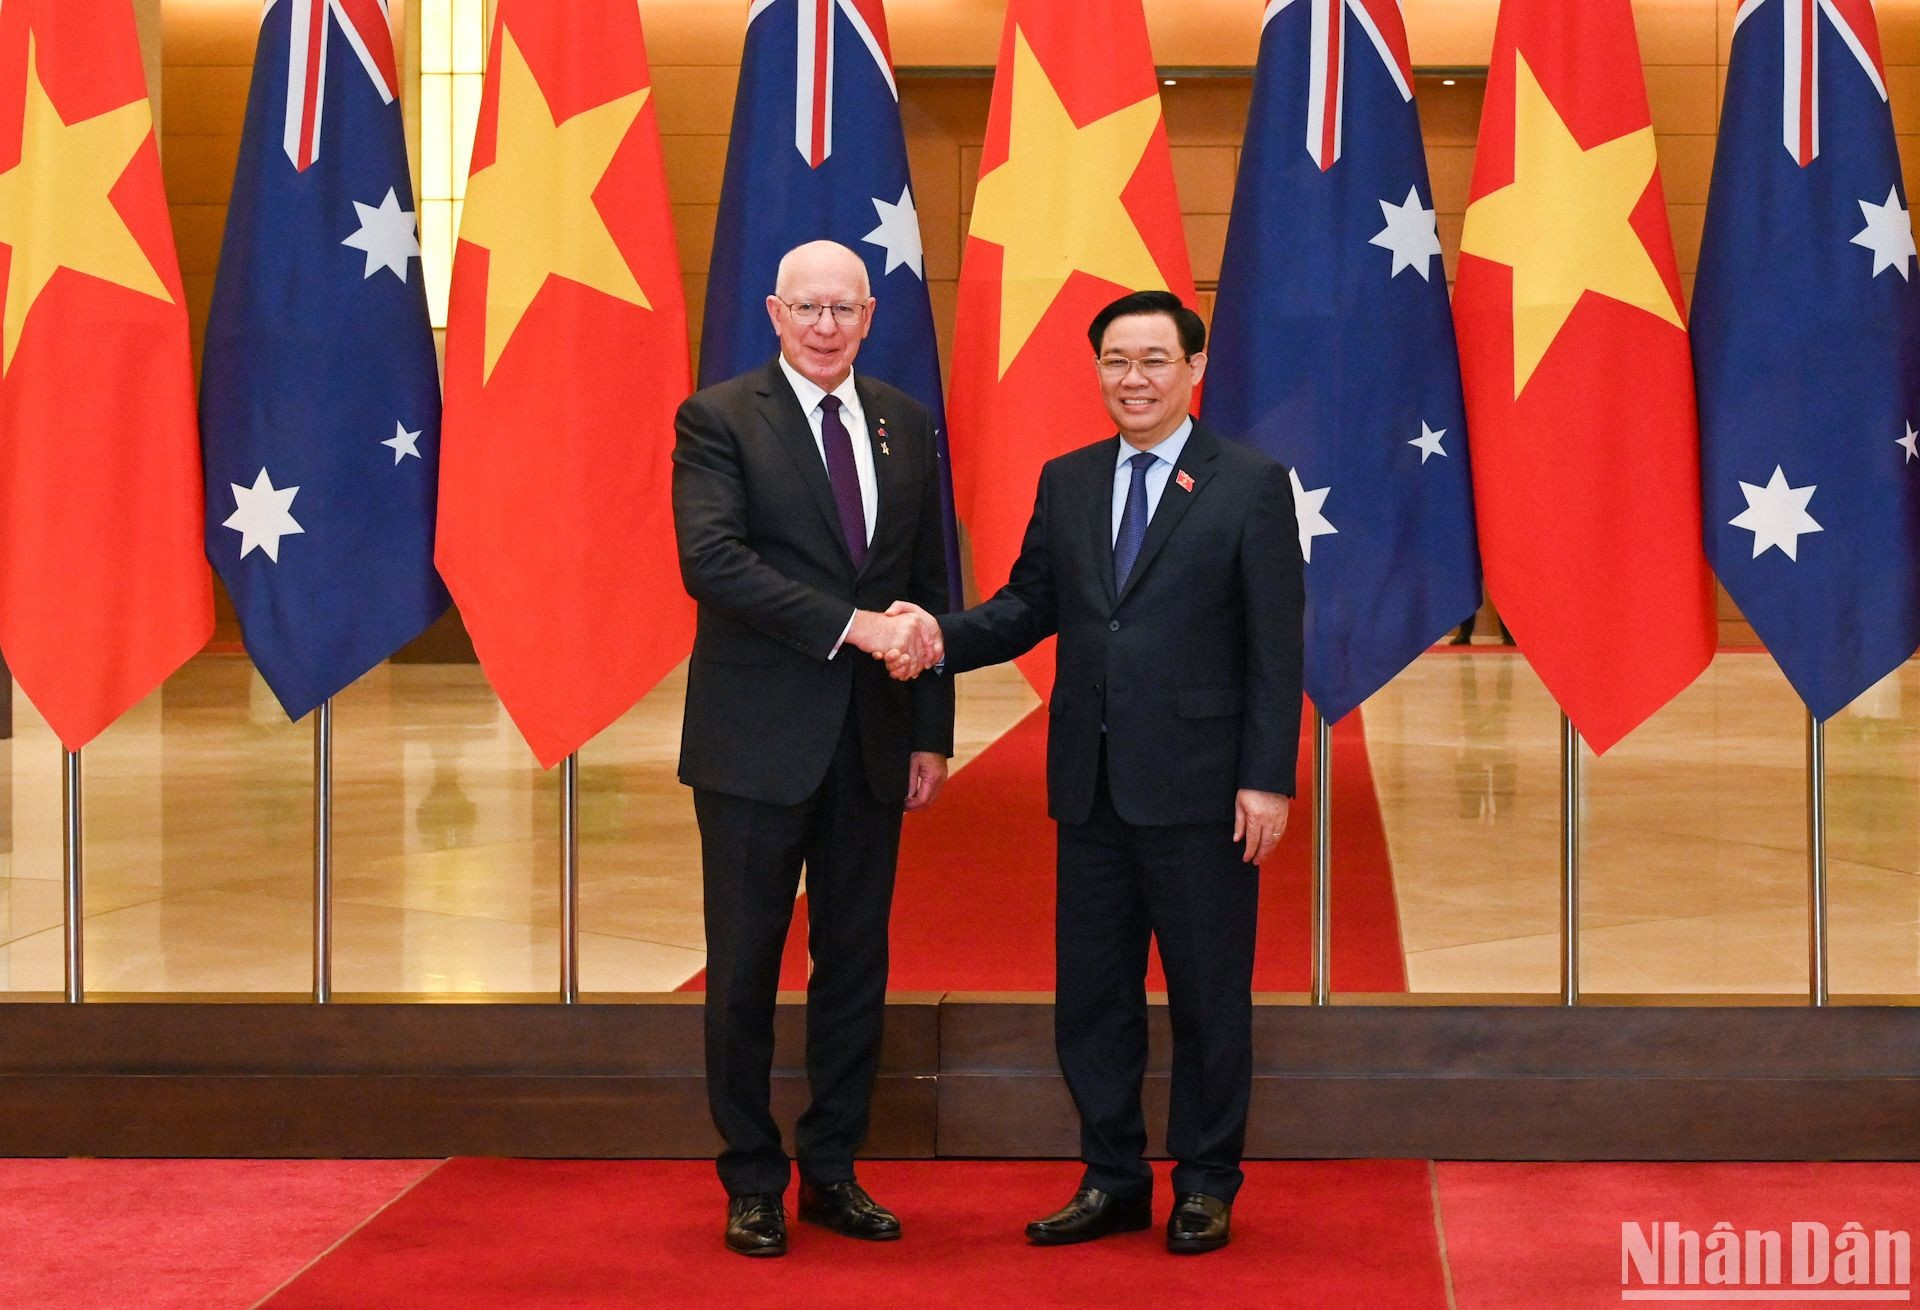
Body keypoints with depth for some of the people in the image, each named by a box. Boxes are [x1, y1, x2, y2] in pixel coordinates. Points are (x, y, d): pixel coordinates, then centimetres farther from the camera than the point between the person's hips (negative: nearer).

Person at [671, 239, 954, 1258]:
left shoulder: (905, 424, 10)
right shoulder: (718, 418, -4)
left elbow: (929, 584, 12)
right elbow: (710, 559, -18)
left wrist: (932, 731, 7)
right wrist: (851, 624, -23)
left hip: (872, 741, 4)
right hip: (757, 741, -4)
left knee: (856, 963, 10)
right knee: (745, 967, 4)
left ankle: (832, 1172, 21)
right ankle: (753, 1182, 16)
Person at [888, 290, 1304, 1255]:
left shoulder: (1251, 486, -3)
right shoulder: (1066, 482, 11)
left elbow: (1276, 647, -6)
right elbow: (1029, 605, 10)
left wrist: (1267, 779, -12)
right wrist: (944, 639, -10)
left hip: (1198, 789, -5)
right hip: (1091, 785, 5)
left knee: (1209, 995, 6)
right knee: (1090, 993, 10)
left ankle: (1206, 1185, 20)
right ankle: (1113, 1179, 24)